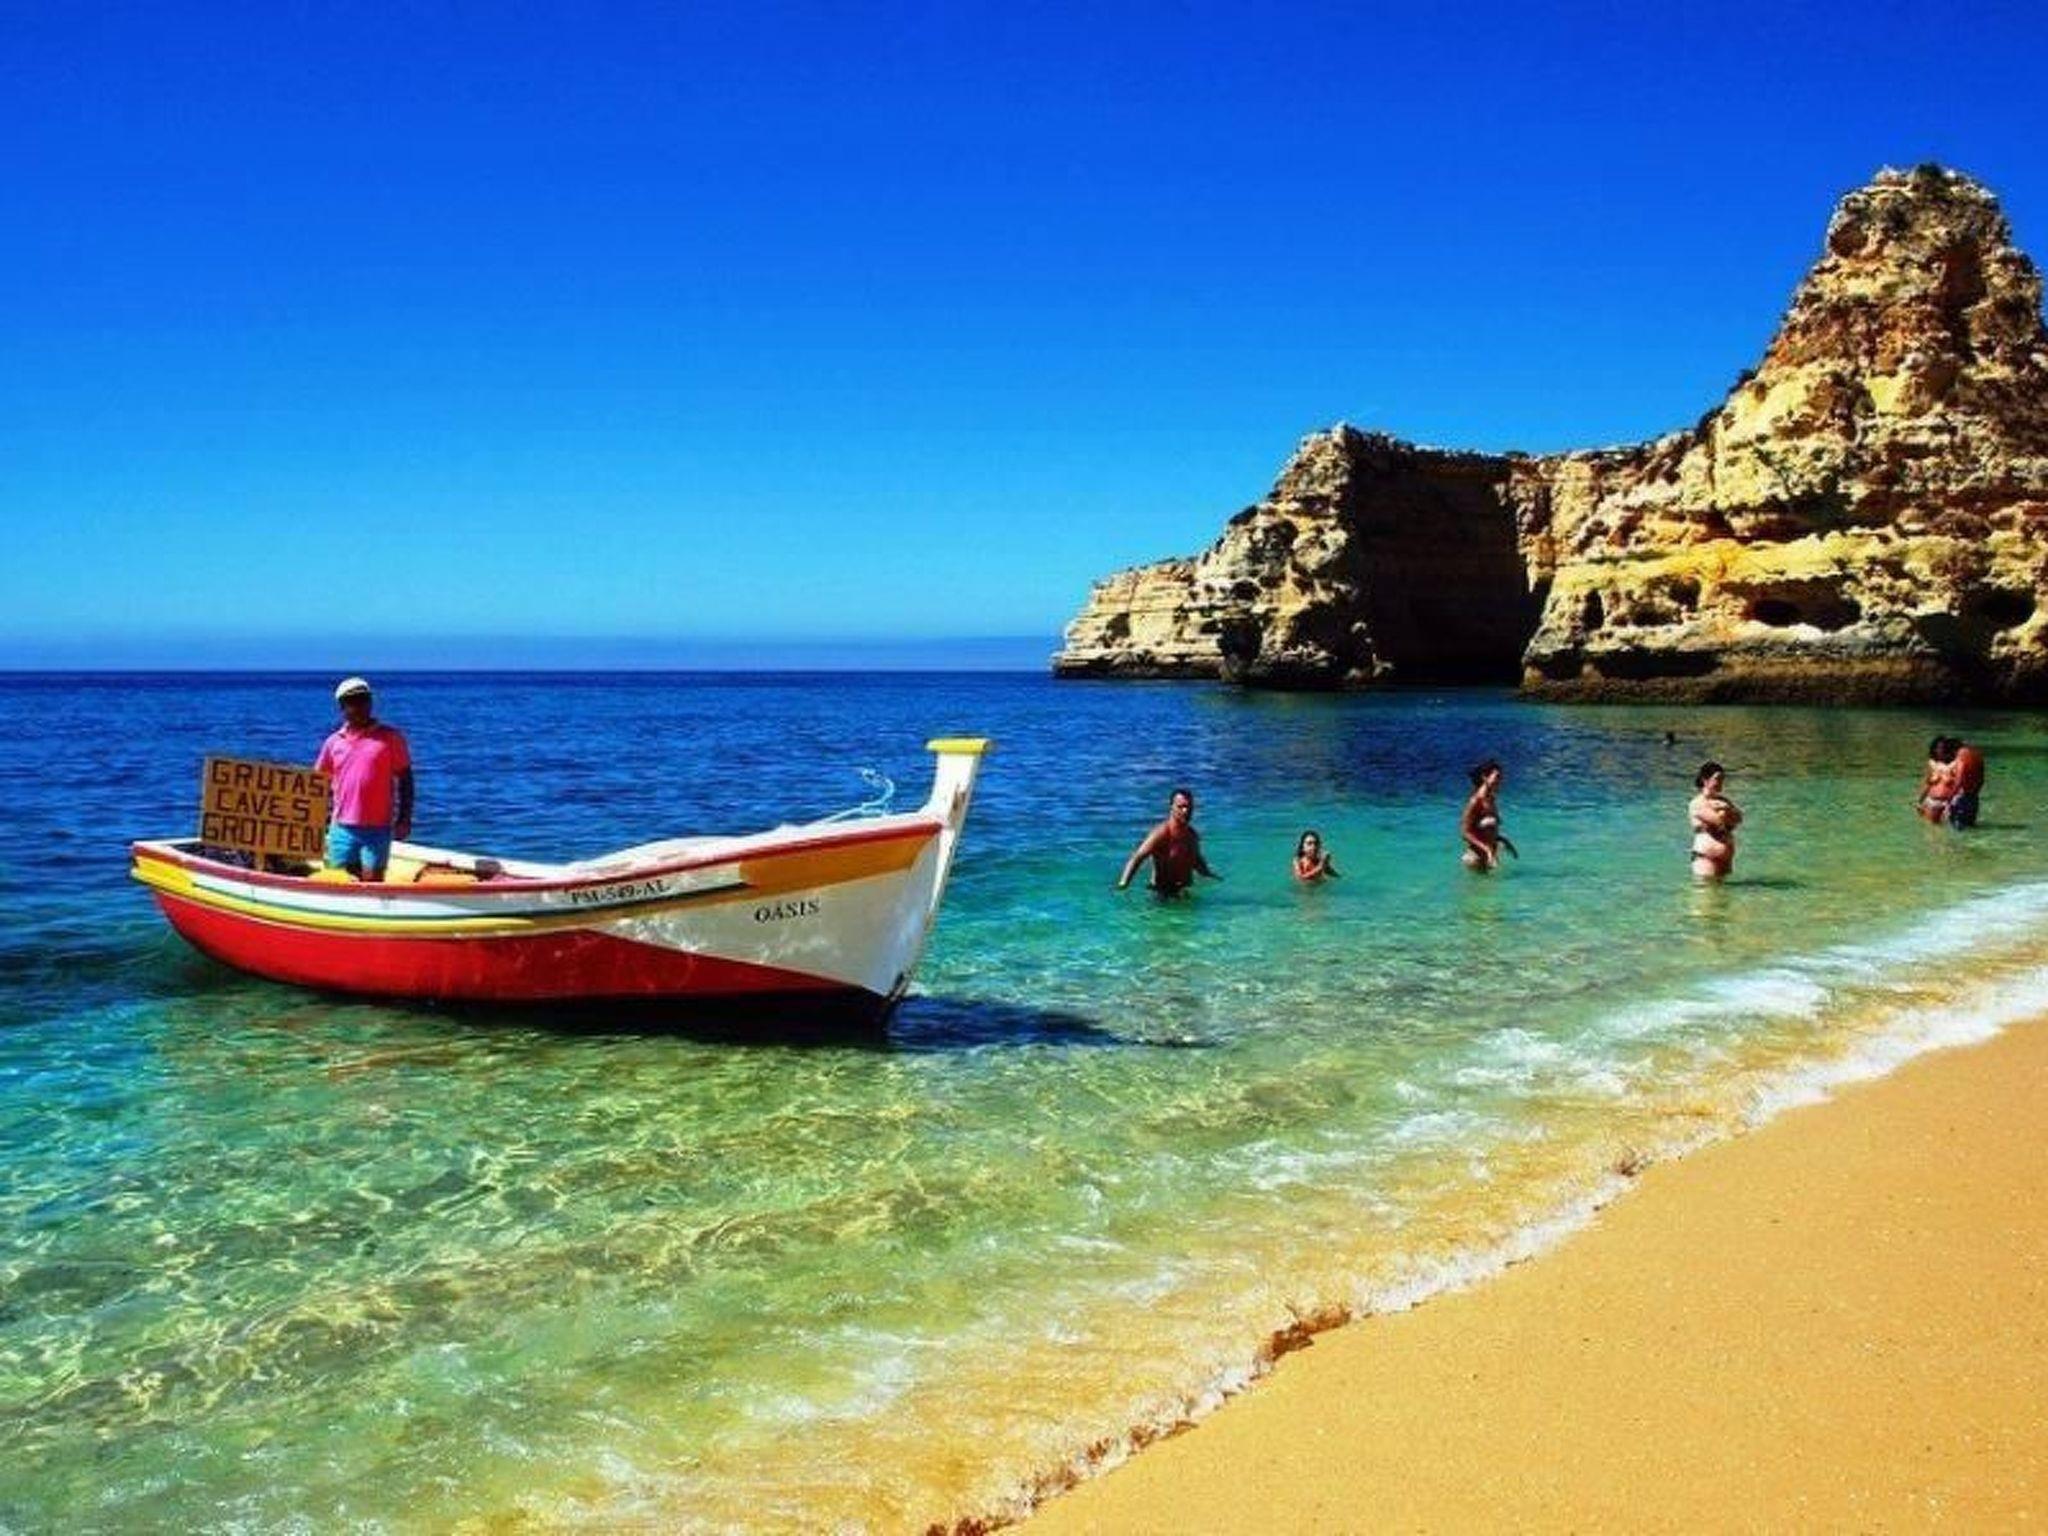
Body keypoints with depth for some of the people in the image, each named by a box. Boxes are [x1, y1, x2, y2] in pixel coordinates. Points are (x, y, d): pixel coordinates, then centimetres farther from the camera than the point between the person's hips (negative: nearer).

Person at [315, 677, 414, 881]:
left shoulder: (390, 738, 0)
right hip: (342, 827, 3)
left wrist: (404, 819, -5)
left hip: (378, 827, -3)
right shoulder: (334, 742, 9)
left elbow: (404, 779, 1)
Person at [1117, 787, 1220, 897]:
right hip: (1162, 892, -6)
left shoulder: (1192, 835, 5)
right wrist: (1124, 883, -40)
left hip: (1186, 891, 7)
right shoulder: (1161, 833, -18)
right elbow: (1137, 858, -27)